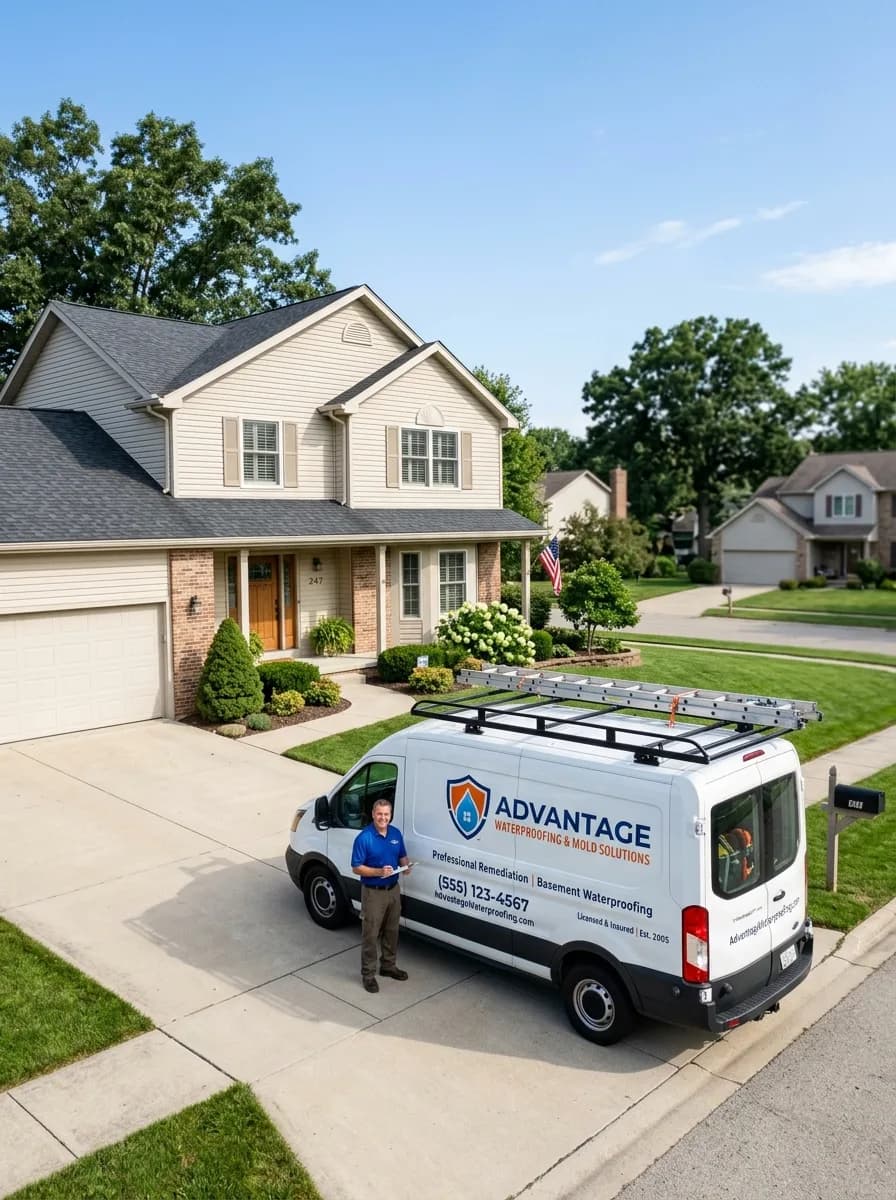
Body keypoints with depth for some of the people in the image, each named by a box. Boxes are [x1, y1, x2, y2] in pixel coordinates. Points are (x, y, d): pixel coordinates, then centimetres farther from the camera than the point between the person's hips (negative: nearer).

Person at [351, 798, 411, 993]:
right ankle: (368, 974, 16)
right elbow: (356, 868, -15)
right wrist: (379, 871, -27)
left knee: (392, 931, 18)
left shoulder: (396, 833, 0)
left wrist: (406, 866, -9)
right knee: (370, 934, 4)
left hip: (393, 889, 6)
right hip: (373, 892, -6)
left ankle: (388, 966, 36)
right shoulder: (364, 838, -19)